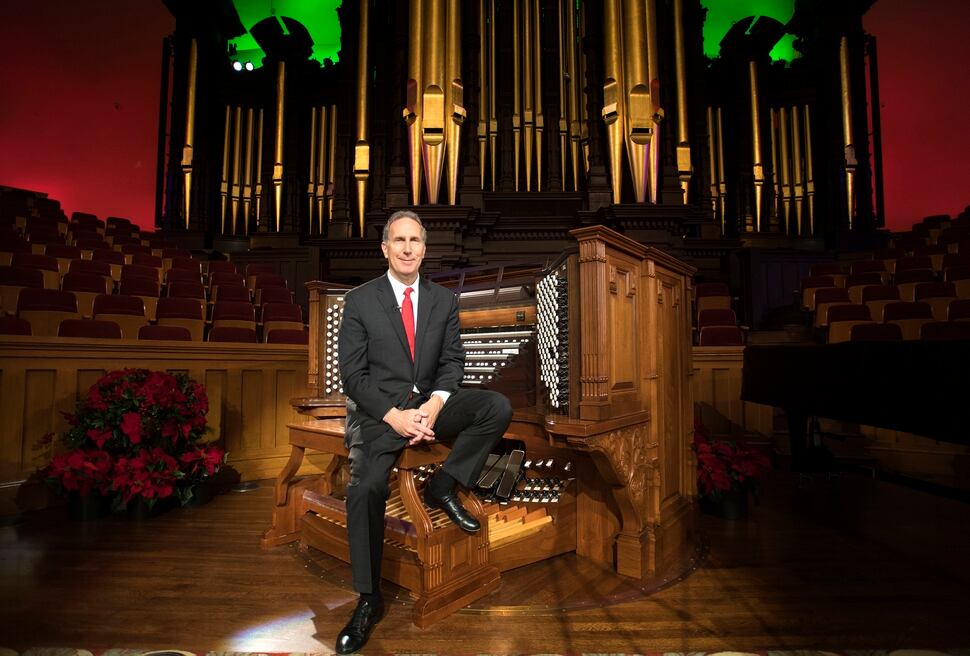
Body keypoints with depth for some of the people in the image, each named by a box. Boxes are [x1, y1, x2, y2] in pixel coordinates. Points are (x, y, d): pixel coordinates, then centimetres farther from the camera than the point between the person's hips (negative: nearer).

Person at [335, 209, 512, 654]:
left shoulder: (444, 300, 8)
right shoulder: (360, 300, -1)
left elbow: (452, 361, 5)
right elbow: (352, 373, -4)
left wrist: (432, 407, -15)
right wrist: (394, 416, -18)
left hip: (431, 403, 3)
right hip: (381, 410, -2)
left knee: (498, 407, -21)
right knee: (365, 490, -23)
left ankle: (443, 485, -5)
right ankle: (368, 601, -3)